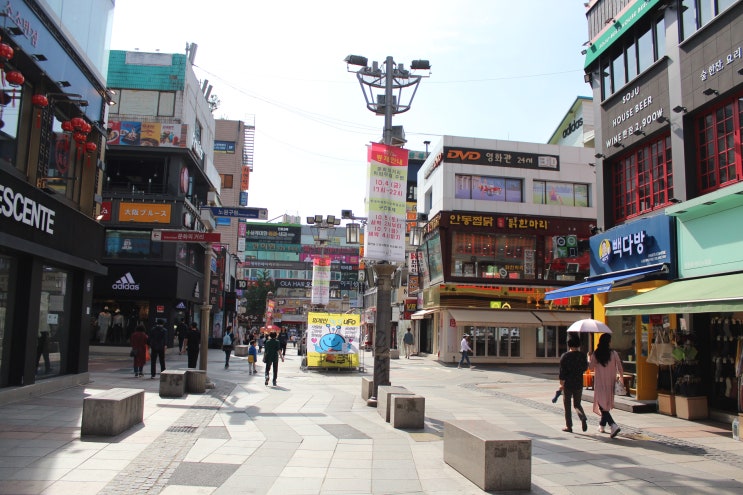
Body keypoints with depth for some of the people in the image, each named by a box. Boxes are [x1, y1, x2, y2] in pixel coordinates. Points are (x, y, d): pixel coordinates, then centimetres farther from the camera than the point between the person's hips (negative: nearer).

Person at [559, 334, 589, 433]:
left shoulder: (564, 356, -10)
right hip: (579, 384, 3)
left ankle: (568, 426, 12)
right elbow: (585, 368, 12)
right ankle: (583, 419, -9)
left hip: (568, 384, -3)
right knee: (577, 404, 17)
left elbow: (562, 372, -10)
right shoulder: (582, 355, -3)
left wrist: (561, 384, -2)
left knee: (567, 406, 10)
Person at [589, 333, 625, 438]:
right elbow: (619, 368, -4)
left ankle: (613, 425, -20)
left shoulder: (595, 354, -8)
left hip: (599, 383, -2)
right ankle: (602, 425, 29)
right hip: (610, 382, 3)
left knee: (602, 404, -1)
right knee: (607, 404, 18)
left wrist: (589, 360, 16)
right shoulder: (614, 354, -6)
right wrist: (622, 379, 8)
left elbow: (591, 368, -1)